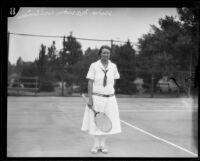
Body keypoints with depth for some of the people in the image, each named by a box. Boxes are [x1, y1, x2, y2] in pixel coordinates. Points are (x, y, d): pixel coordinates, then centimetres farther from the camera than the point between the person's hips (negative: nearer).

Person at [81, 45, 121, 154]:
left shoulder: (113, 66, 5)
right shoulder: (94, 66, -4)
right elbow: (90, 83, -6)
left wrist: (110, 92, 7)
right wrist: (90, 99, -12)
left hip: (109, 98, 3)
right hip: (96, 98, -3)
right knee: (95, 122, 2)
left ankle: (103, 145, 21)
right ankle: (96, 145, 18)